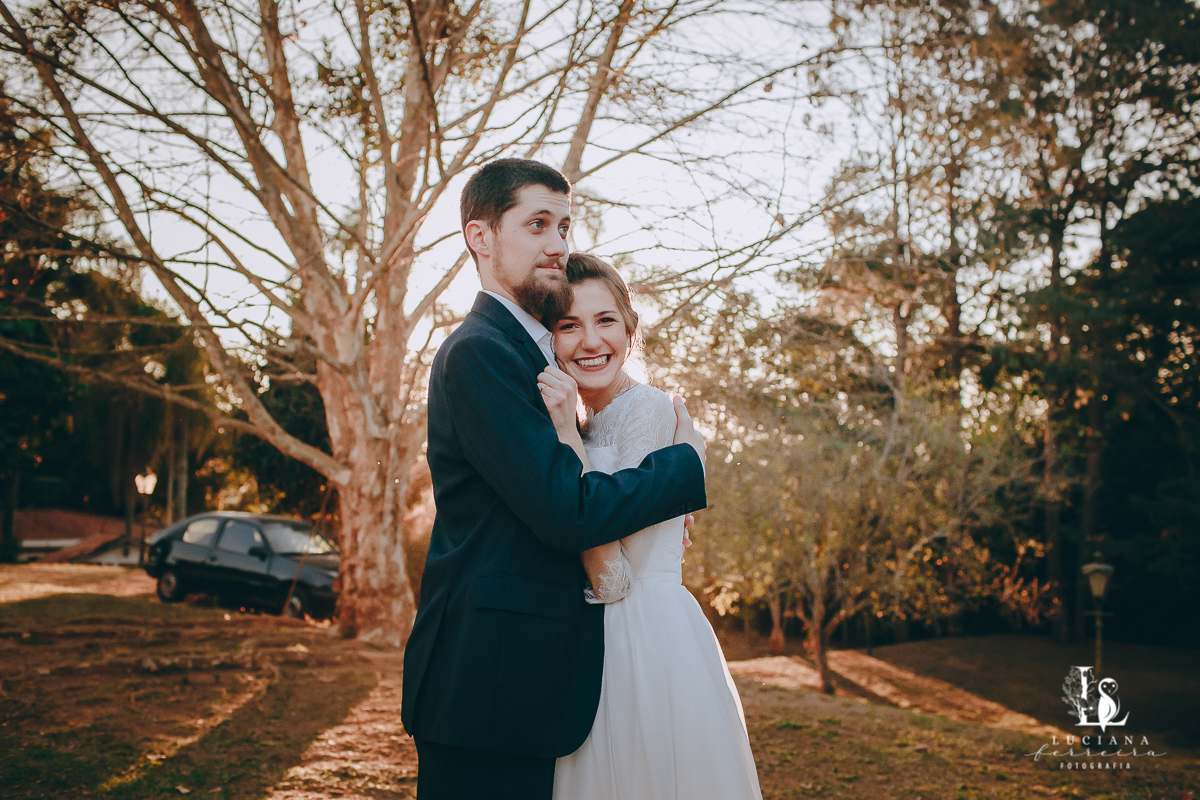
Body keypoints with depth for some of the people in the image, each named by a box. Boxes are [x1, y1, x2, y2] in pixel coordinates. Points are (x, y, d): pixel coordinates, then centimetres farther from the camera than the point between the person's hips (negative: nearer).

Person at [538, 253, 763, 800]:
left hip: (649, 645, -8)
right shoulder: (591, 425, 12)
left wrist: (565, 434, -22)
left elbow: (613, 578, -21)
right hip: (598, 646, 8)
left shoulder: (650, 409, -14)